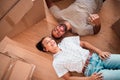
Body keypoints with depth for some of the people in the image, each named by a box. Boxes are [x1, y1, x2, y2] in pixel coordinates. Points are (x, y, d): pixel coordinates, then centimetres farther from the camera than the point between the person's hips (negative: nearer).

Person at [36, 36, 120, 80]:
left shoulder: (66, 40, 8)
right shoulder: (57, 62, -4)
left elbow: (84, 43, 11)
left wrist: (99, 51, -2)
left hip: (95, 57, 5)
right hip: (92, 70, -4)